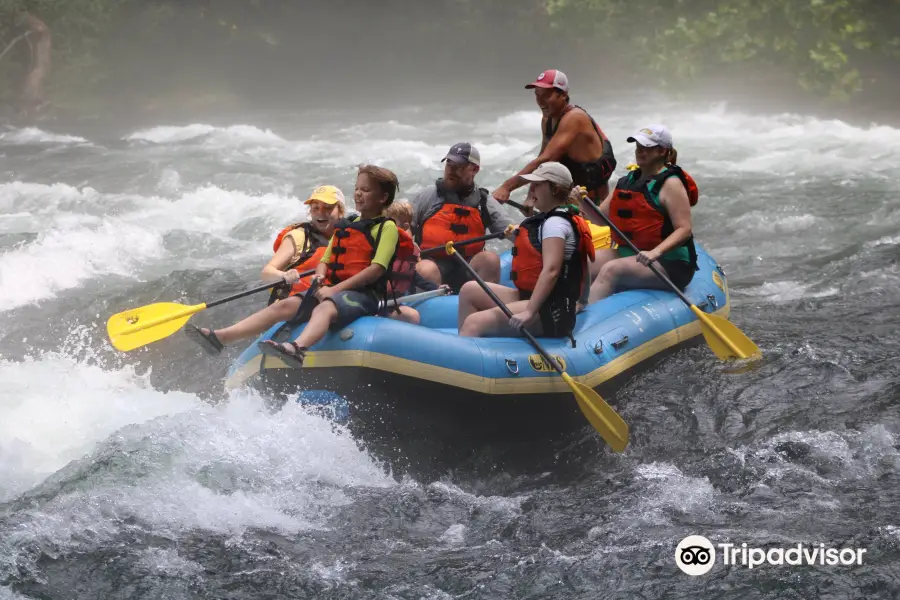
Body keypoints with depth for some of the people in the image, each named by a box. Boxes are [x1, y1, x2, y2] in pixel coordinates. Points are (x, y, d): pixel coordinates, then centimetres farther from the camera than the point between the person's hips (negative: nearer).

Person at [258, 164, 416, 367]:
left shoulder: (387, 227, 2)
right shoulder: (344, 226, 25)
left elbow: (376, 269, -11)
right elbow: (325, 261, 23)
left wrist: (335, 289, -17)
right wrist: (320, 277, -4)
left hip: (364, 294, -14)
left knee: (325, 309, -41)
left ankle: (297, 348, -65)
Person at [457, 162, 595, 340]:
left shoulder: (555, 223, -12)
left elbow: (551, 270, -25)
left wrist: (529, 312, -32)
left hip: (549, 314, -11)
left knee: (474, 323, -25)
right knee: (470, 290, 10)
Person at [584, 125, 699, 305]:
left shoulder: (670, 184, -10)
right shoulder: (628, 180, 13)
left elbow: (685, 229, -18)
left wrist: (655, 252, -32)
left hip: (670, 263, -8)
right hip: (627, 254, 8)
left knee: (610, 270, -30)